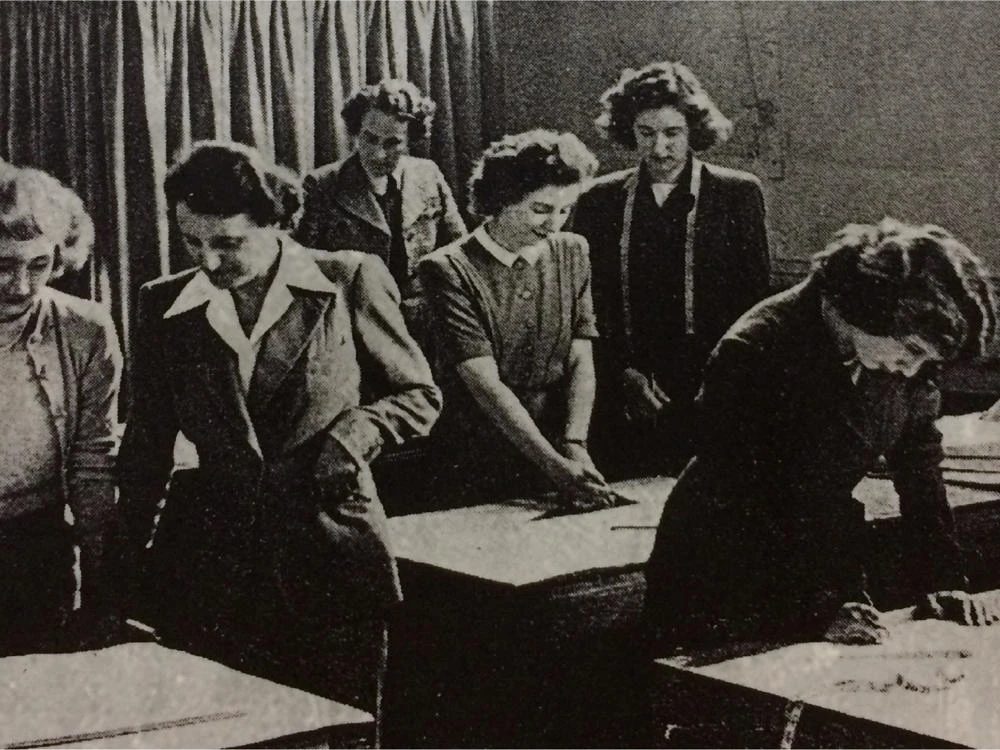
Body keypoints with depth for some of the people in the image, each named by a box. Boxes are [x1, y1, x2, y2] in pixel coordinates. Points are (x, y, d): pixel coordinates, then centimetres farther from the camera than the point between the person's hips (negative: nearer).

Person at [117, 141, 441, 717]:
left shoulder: (349, 281, -1)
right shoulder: (165, 305, 6)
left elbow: (419, 395, 8)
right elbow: (146, 447, 13)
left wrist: (356, 432, -11)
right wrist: (129, 557, 9)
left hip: (333, 564, -1)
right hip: (212, 576, 2)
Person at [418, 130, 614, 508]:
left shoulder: (572, 253, 7)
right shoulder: (450, 270, -10)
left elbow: (581, 363, 3)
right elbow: (485, 384, -16)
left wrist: (574, 447, -12)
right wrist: (555, 465, -23)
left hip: (556, 451, 4)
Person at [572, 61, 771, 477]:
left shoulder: (738, 193, 3)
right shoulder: (599, 201, 8)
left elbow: (756, 301, 2)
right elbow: (588, 307, 8)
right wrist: (625, 374, -4)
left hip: (713, 400, -1)